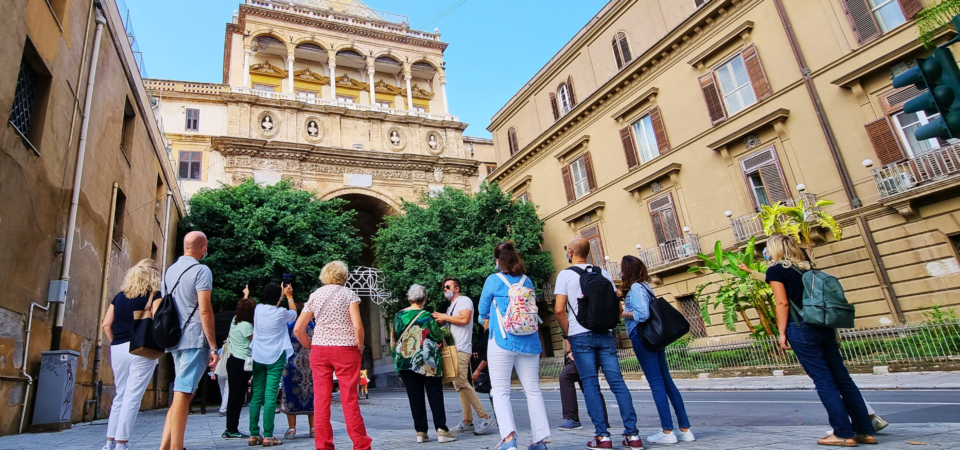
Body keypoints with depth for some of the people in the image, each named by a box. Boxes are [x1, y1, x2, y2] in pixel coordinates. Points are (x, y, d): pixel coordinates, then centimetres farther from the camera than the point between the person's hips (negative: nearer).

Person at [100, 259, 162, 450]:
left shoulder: (119, 296, 12)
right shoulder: (153, 295, -4)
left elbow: (106, 324, 9)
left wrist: (115, 342, 16)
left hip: (118, 349, 6)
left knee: (120, 395, 15)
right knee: (132, 397, -1)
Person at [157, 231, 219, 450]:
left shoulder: (170, 270, 15)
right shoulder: (201, 270, -10)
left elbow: (156, 306, 19)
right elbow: (205, 311, -16)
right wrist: (213, 347, -13)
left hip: (175, 340, 8)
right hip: (194, 341, -8)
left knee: (182, 393, 15)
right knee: (183, 395, -6)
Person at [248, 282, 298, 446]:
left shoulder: (258, 309, 0)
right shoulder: (281, 313, -10)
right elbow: (294, 314, 13)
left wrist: (280, 293, 35)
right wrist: (289, 296, 26)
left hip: (258, 357, 5)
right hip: (275, 358, -5)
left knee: (256, 396, 8)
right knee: (270, 396, -5)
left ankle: (254, 435, 12)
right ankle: (268, 436, -4)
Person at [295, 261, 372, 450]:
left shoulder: (315, 295, 9)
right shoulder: (348, 293, -2)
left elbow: (297, 330, 5)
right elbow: (357, 326, -13)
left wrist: (311, 346, 14)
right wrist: (360, 348, 0)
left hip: (319, 349, 3)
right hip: (345, 349, -3)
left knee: (321, 399, 8)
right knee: (350, 399, 2)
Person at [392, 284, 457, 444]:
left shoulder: (398, 316, 3)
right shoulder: (426, 316, -10)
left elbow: (394, 339, 10)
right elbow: (439, 337, -2)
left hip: (405, 362, 4)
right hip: (427, 362, -4)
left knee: (415, 396, 9)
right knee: (435, 395, 4)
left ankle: (421, 432, 11)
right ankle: (441, 430, 2)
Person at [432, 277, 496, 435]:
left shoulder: (464, 300, -5)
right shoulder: (452, 306, 24)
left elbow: (464, 319, -21)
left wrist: (444, 317, -10)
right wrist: (441, 321, 10)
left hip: (461, 349, -10)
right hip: (453, 349, 10)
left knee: (460, 383, -17)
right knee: (460, 384, 8)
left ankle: (485, 418, -13)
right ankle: (468, 422, 12)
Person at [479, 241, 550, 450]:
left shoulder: (493, 280, -3)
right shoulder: (527, 281, 8)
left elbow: (483, 310, 7)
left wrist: (488, 320, 28)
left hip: (502, 340, -4)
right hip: (529, 340, 4)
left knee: (500, 391, 1)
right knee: (533, 390, 9)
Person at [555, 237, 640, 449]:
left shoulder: (565, 275, -1)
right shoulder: (604, 273, 11)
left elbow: (559, 310, -8)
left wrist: (568, 334, 4)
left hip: (581, 336, -3)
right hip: (605, 335, 4)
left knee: (590, 384, 1)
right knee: (617, 382, 3)